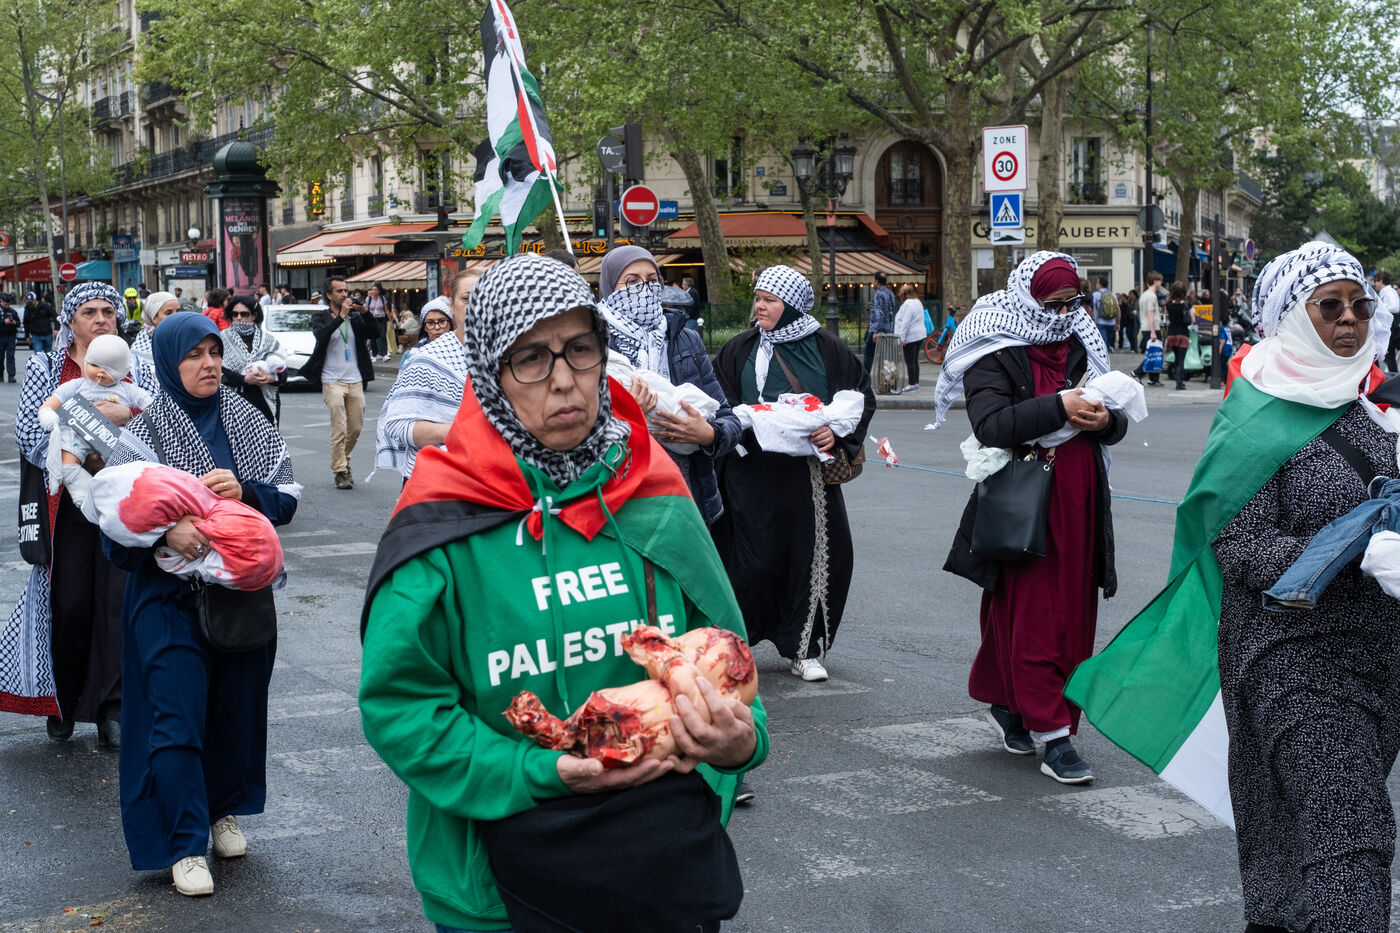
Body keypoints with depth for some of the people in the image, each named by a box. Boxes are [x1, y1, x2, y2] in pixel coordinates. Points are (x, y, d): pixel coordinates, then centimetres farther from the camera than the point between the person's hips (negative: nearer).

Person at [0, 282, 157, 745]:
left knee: (120, 602, -2)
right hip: (67, 502, -1)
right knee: (69, 603, 0)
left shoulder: (137, 371, 11)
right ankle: (63, 703, 17)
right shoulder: (45, 368, 7)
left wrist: (127, 416, -15)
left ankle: (113, 709, 6)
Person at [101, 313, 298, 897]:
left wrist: (244, 490, -17)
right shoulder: (144, 432, -5)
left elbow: (287, 498, 3)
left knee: (239, 704, 11)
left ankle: (225, 810, 33)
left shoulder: (247, 424, 5)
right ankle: (184, 843, 4)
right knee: (177, 714, -6)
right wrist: (166, 529, -30)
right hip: (170, 592, -4)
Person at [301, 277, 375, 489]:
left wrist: (364, 313, -12)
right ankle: (340, 472, -3)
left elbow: (372, 334, 0)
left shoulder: (355, 317, 11)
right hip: (333, 381, -4)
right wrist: (341, 316, -22)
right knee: (339, 429, -10)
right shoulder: (320, 317, 1)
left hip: (355, 381, 4)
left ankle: (342, 461, 32)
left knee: (355, 428, 10)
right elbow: (321, 335, -19)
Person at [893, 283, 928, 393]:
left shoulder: (907, 304, -16)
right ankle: (915, 383, 19)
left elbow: (905, 322, -20)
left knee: (910, 362, -6)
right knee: (914, 361, 15)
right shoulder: (918, 302, 15)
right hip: (920, 335, 10)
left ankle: (912, 384, -6)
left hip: (910, 337, -10)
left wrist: (902, 337, -19)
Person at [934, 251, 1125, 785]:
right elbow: (990, 425, -20)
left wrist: (1104, 420, -7)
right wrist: (1058, 407, -25)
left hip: (1077, 505, 7)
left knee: (1071, 614, 9)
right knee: (1031, 617, -6)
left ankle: (1006, 705, 26)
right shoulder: (994, 355, -6)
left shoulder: (1080, 346, 14)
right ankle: (1053, 737, -3)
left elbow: (1118, 420, 16)